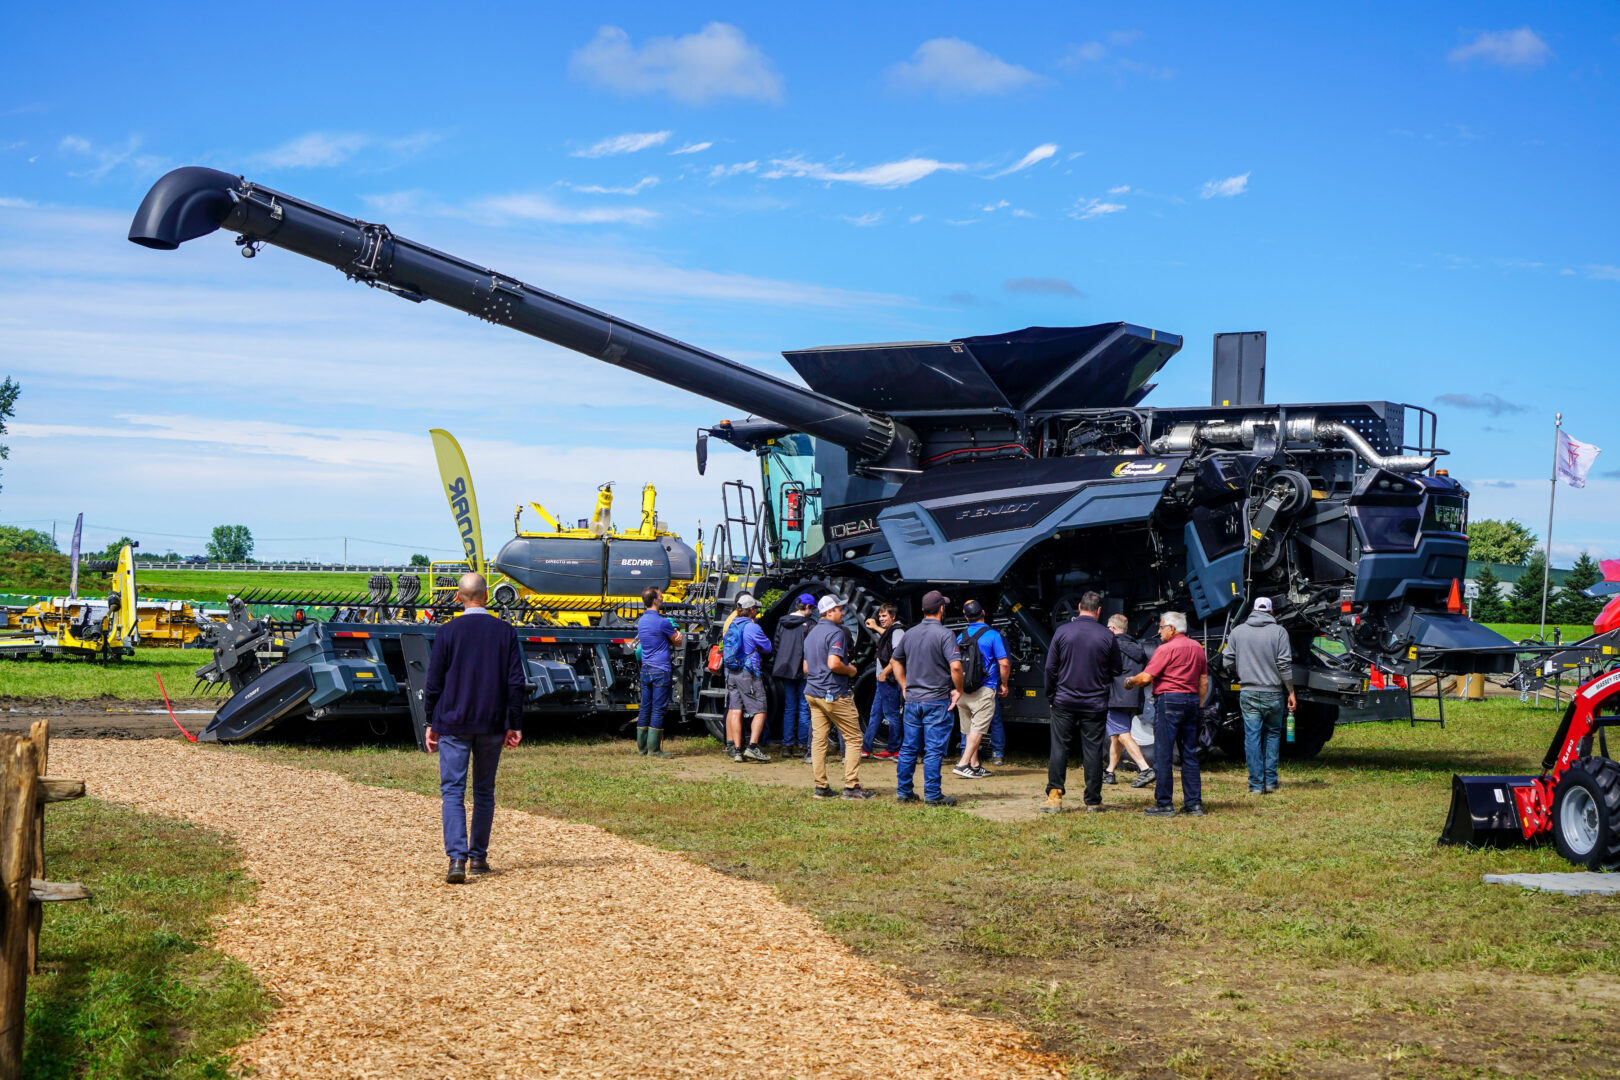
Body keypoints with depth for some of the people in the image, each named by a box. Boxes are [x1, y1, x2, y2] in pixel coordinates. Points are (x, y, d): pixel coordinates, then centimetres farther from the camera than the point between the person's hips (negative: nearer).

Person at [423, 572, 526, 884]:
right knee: (484, 791, 14)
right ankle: (478, 857, 19)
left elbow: (434, 682, -1)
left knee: (452, 791, -3)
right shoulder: (505, 631, 0)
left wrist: (432, 723, 9)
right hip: (491, 726, 2)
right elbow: (517, 682, 0)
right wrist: (514, 725, 7)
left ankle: (457, 857, -18)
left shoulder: (447, 632, -5)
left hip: (453, 723, -2)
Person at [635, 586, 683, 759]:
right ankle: (654, 749, -5)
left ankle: (641, 746, 14)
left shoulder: (641, 621, 12)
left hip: (645, 670, 8)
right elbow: (678, 642, -2)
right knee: (658, 709, -5)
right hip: (661, 670, -8)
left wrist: (672, 633, 8)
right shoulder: (662, 622, -14)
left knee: (645, 708, 11)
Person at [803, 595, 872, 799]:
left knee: (818, 739, 6)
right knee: (853, 738, -1)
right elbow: (834, 663, -24)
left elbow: (806, 668, 21)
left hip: (812, 693, 9)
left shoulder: (811, 633, 16)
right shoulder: (835, 632, -12)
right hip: (834, 694, -8)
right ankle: (851, 786, -5)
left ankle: (821, 786, 5)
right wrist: (850, 670, -8)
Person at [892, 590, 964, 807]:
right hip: (937, 702, -6)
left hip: (912, 700, 6)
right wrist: (958, 690, -7)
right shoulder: (945, 635, -12)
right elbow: (955, 666, -21)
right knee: (934, 750, -3)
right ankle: (932, 795, -2)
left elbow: (896, 661, 20)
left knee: (909, 748, 12)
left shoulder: (910, 634, 9)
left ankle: (903, 791, 16)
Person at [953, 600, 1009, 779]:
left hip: (961, 690, 5)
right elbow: (1004, 664, -11)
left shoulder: (960, 637, 9)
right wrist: (1004, 684, 4)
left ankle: (975, 765, 19)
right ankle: (963, 764, -15)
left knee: (969, 730, 14)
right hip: (984, 690, -5)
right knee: (978, 729, -5)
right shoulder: (992, 635, -7)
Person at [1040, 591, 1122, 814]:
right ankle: (1093, 802, 6)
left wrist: (1050, 695, 10)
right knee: (1093, 752, 4)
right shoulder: (1107, 636, -5)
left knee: (1059, 749, 6)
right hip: (1095, 704, 0)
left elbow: (1050, 667, 0)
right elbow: (1117, 670, 5)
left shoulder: (1062, 632, -4)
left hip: (1064, 702, 0)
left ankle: (1054, 795, 0)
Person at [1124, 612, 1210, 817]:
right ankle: (1194, 803, 9)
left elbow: (1146, 677, -13)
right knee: (1190, 754, 10)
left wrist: (1130, 681, 5)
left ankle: (1164, 804, -4)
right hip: (1191, 700, 7)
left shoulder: (1167, 649, -10)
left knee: (1163, 755, -3)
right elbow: (1204, 682, 16)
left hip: (1169, 700, -7)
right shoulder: (1197, 648, 13)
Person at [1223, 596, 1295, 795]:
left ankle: (1256, 784, 2)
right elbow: (1285, 665, -7)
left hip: (1248, 693, 1)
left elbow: (1228, 662, 5)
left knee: (1252, 736, 3)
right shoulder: (1278, 632, -3)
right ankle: (1270, 782, 10)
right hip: (1273, 693, -1)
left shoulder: (1238, 632, 3)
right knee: (1272, 734, 13)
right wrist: (1291, 692, 0)